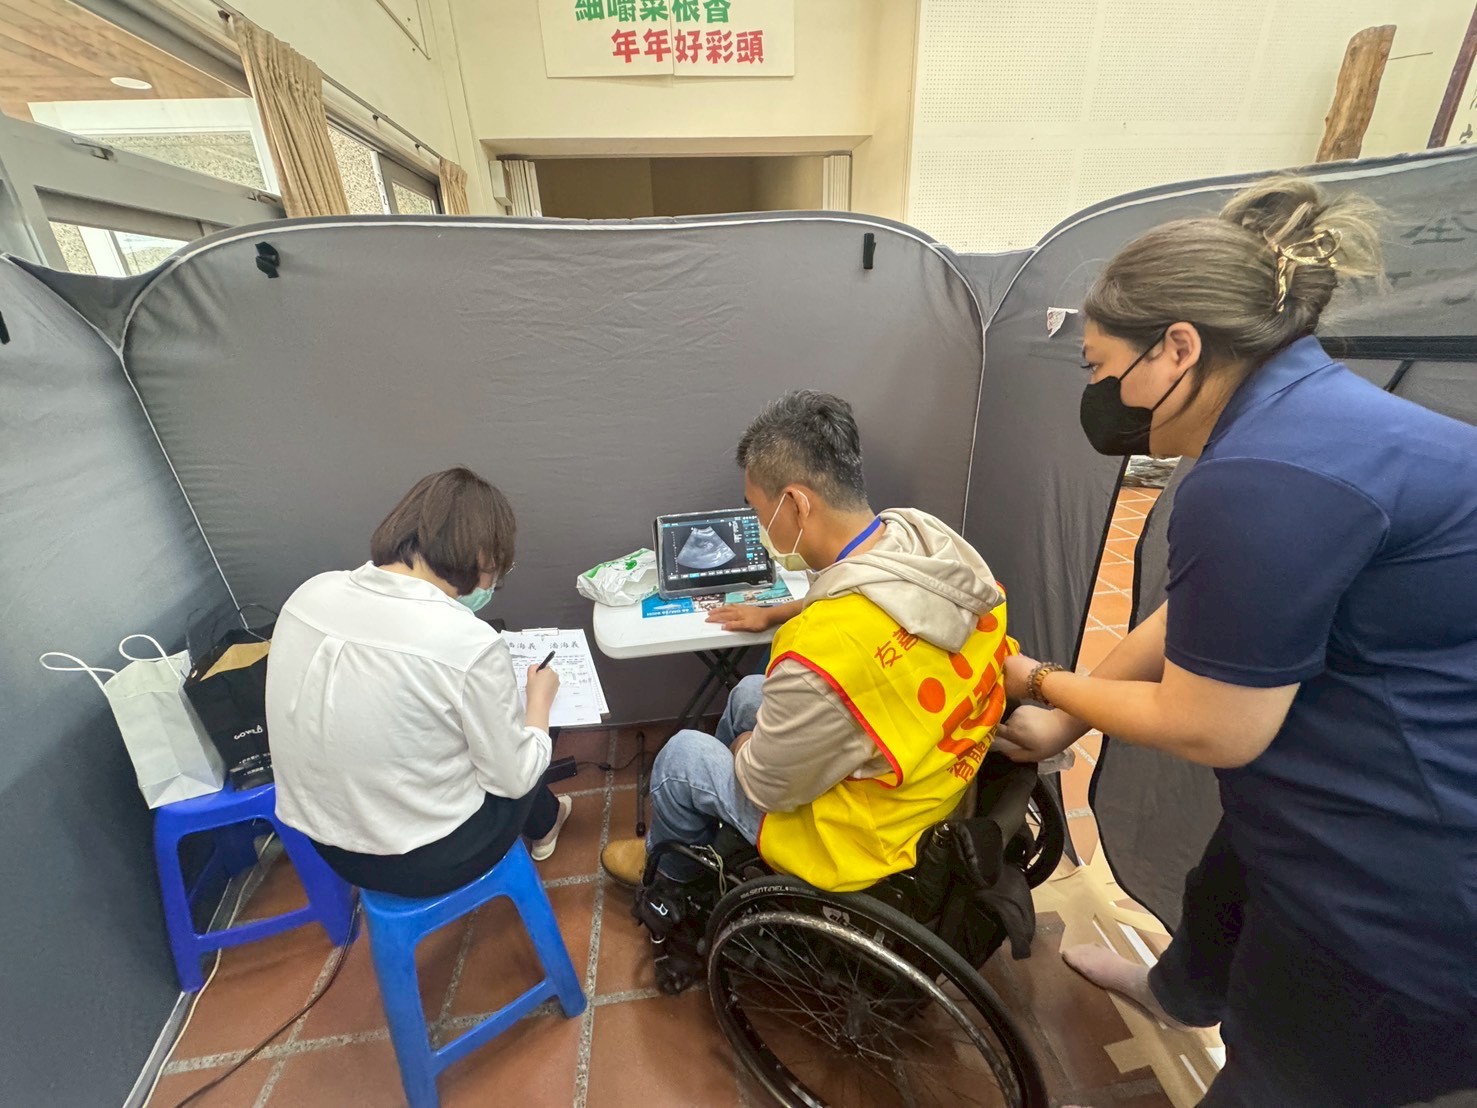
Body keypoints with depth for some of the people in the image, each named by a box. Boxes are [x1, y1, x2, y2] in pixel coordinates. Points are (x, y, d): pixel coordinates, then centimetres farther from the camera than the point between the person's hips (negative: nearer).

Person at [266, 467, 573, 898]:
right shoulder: (470, 644, -30)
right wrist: (539, 698, 0)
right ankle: (543, 823, 54)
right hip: (421, 862, -5)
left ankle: (540, 817, 51)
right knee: (520, 775, 24)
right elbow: (512, 778, -16)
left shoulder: (312, 591, -11)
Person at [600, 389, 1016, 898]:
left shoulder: (823, 656, -41)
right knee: (749, 693, 23)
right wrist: (776, 613, 18)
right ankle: (706, 815, 50)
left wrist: (745, 752, 1)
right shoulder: (931, 539, -16)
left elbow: (765, 787, -21)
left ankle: (666, 871, 44)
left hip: (866, 834, -7)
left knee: (680, 755, 9)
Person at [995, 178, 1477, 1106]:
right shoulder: (1303, 411, 1)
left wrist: (1043, 685, -7)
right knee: (1223, 900, 34)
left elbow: (1207, 729, -24)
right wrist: (1065, 727, 10)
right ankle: (1178, 995, 66)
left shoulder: (1266, 480, -32)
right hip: (1367, 816, 9)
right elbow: (1198, 620, 6)